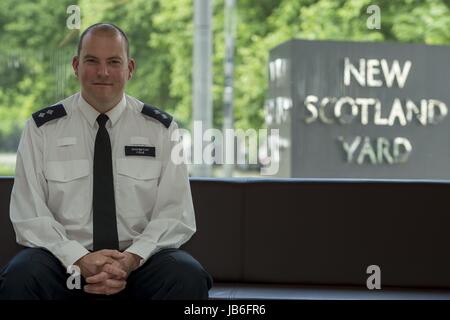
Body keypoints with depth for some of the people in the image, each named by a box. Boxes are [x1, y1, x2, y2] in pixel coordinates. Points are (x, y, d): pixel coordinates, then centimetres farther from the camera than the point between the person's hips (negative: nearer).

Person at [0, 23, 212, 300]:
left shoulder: (161, 129, 4)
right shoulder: (42, 128, 2)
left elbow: (176, 215, -1)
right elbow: (29, 216, -3)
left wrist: (131, 259, -18)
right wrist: (79, 259, -19)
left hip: (140, 259, 1)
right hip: (65, 258, 0)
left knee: (189, 277, -29)